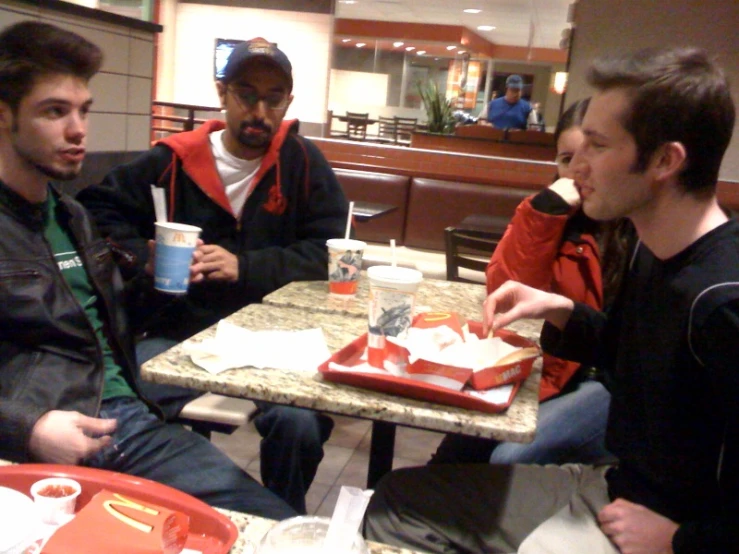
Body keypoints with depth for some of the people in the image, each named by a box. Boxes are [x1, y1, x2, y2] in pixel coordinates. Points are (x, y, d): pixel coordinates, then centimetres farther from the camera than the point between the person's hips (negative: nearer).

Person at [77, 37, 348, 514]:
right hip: (175, 333, 1)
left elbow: (329, 250, -1)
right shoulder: (173, 160, 5)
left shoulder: (303, 162, 4)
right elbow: (97, 210, 12)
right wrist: (143, 260, -7)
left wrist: (244, 268, -13)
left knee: (301, 424, -26)